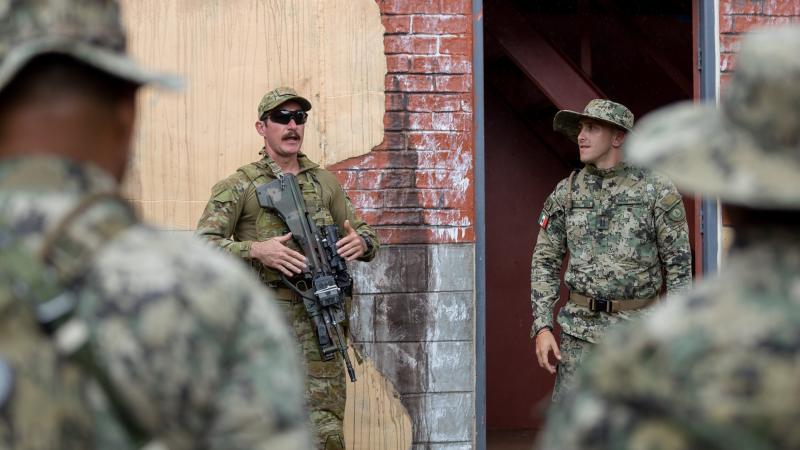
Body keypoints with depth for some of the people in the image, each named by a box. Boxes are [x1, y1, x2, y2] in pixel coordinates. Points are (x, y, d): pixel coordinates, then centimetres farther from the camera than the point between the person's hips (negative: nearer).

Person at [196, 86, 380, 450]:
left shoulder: (326, 183, 15)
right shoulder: (239, 186, 1)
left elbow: (364, 233, 22)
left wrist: (360, 243, -2)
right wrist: (255, 250, -21)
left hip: (319, 323, 3)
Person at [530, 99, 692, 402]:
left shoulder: (656, 189, -2)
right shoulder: (567, 192, 6)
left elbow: (679, 263, -2)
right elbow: (545, 261, 9)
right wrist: (542, 326, -1)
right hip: (581, 330, 2)